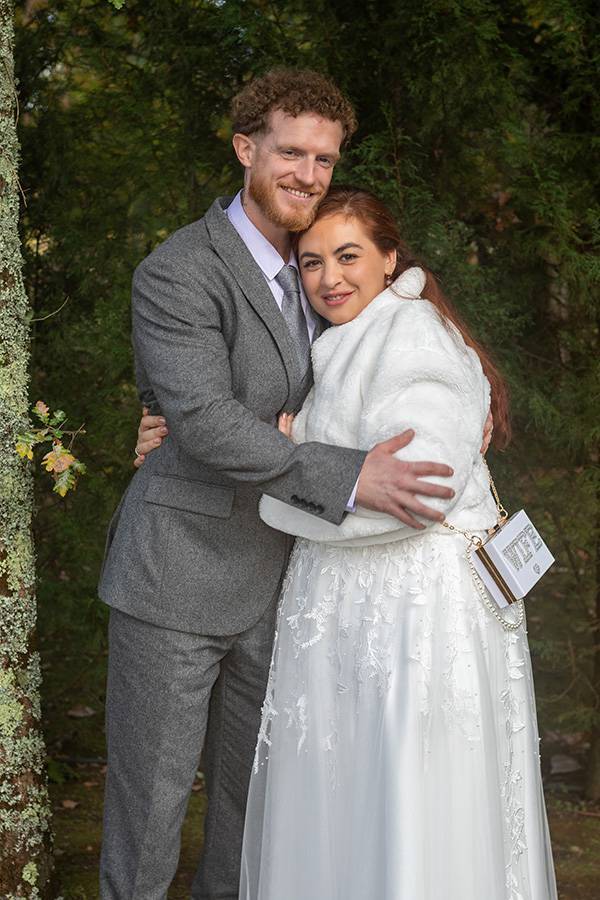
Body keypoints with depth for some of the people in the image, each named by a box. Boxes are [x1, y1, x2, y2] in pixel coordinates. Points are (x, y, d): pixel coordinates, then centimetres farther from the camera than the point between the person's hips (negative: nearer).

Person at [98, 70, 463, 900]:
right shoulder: (177, 273, -18)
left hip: (266, 576, 7)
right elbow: (204, 424, -28)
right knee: (152, 787, 3)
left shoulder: (301, 262, 8)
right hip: (175, 574, -7)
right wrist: (349, 478, -33)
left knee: (253, 783, 17)